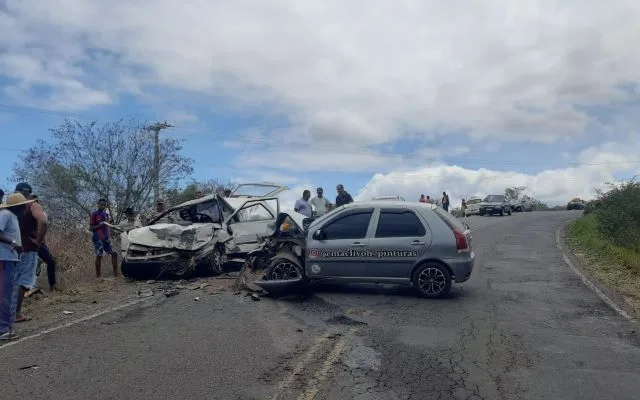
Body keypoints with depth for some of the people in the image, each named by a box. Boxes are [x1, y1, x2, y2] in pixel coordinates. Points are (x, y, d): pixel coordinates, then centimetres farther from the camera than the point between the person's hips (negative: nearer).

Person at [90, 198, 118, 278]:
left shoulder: (106, 214, 17)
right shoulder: (94, 214, -3)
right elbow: (91, 228, -5)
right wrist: (100, 225, -20)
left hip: (106, 238, 7)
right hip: (98, 239, -7)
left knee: (114, 253, 2)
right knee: (99, 256, -6)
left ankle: (115, 274, 6)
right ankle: (98, 276, 2)